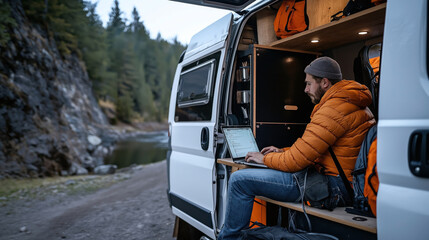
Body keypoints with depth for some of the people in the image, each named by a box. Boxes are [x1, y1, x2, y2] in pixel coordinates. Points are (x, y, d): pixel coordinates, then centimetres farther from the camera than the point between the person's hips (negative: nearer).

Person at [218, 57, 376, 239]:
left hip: (332, 186, -11)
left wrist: (265, 159, 0)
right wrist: (282, 152, 19)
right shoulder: (355, 104, 17)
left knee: (239, 180, -12)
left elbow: (296, 160, -18)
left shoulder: (334, 108, -18)